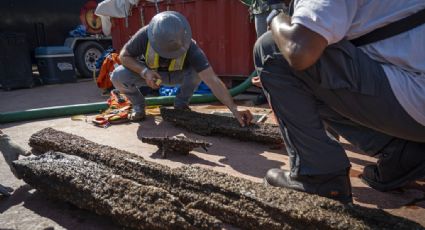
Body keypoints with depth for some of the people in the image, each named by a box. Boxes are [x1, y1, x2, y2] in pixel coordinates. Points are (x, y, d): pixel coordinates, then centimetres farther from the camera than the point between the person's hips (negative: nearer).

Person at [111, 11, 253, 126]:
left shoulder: (189, 46, -35)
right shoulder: (145, 35, -34)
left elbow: (213, 80, -42)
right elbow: (124, 55, -18)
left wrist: (234, 109, -51)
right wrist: (144, 71, -37)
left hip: (176, 75, 0)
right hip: (148, 73, 0)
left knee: (199, 70, -31)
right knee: (118, 76, -28)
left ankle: (181, 104, -5)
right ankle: (138, 105, 1)